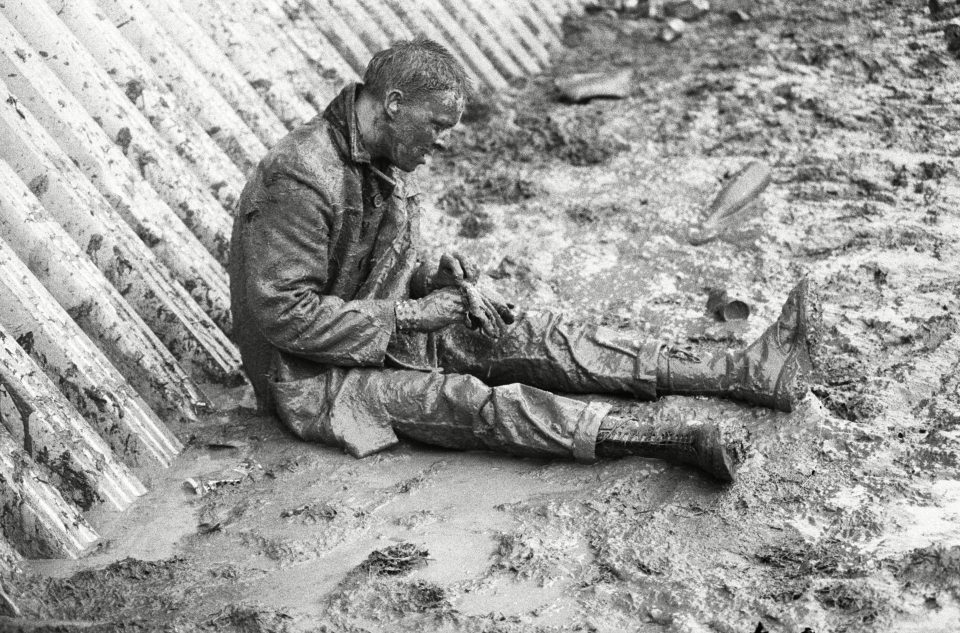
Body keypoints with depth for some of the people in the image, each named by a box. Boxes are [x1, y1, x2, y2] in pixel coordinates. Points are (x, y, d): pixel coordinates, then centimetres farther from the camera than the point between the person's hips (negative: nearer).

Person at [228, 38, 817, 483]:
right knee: (467, 400, -30)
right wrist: (407, 317, -22)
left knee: (533, 335, -8)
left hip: (386, 331, 8)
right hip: (315, 377, -8)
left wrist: (451, 281, -6)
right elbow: (283, 314, -26)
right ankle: (658, 433, -46)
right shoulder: (299, 179, -25)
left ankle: (746, 372, -14)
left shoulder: (387, 162, 6)